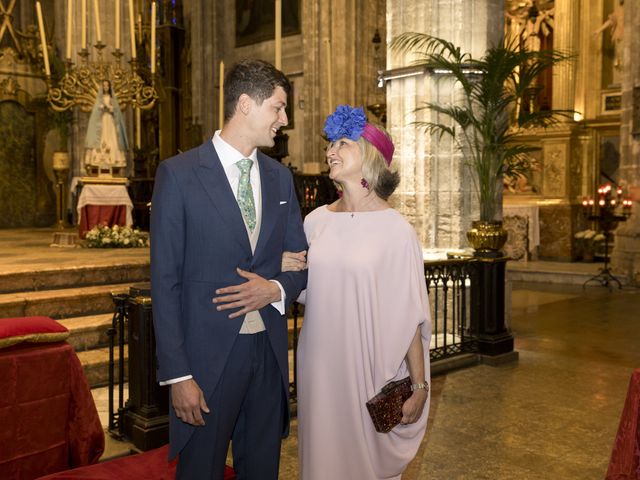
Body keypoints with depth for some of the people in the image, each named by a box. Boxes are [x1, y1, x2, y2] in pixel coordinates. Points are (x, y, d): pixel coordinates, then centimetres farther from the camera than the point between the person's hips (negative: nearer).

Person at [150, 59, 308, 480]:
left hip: (270, 352, 5)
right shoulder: (179, 174, -8)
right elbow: (165, 281, -9)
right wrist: (178, 375, -13)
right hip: (208, 354, -5)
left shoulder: (280, 177, 8)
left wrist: (276, 288, -10)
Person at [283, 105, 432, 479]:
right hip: (320, 366, 4)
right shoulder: (316, 220, 4)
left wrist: (420, 385, -7)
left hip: (370, 367, -4)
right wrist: (284, 269, -5)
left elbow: (409, 314, -8)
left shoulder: (396, 229, -10)